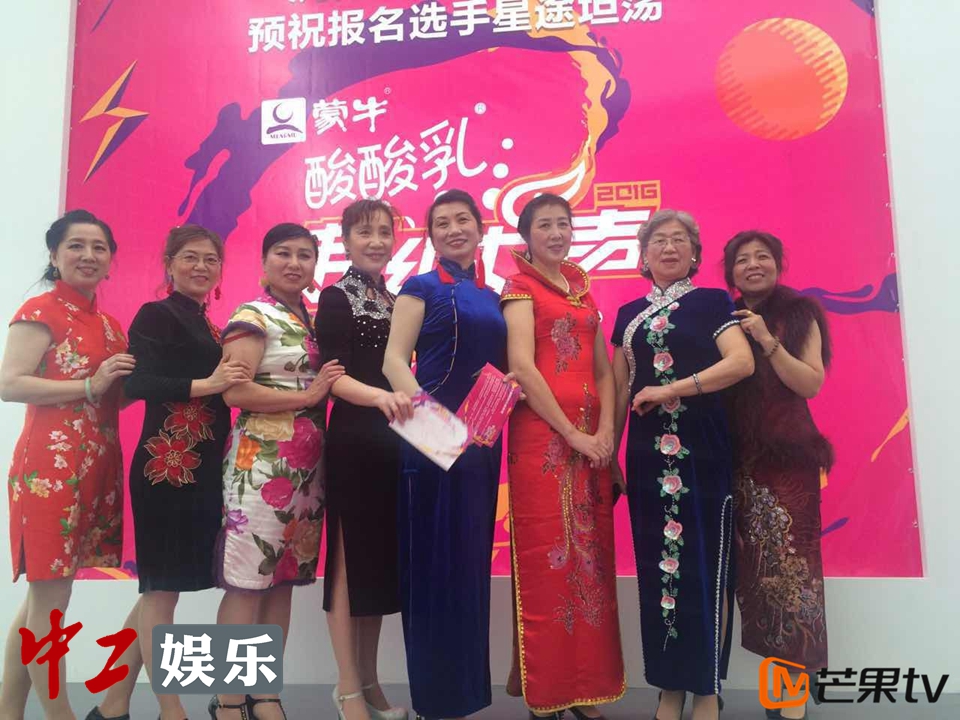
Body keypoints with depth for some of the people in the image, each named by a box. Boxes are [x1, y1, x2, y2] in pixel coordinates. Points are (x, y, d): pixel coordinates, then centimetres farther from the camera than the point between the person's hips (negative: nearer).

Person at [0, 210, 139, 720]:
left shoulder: (108, 324, 16)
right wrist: (90, 386, -18)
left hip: (97, 467, 8)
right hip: (49, 465, -7)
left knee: (46, 593, 14)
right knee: (50, 595, 0)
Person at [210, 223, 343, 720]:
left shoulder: (310, 321, 16)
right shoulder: (253, 316, -5)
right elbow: (235, 390, -16)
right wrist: (308, 395, -13)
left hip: (306, 466, 7)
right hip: (261, 464, -7)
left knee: (284, 580, 11)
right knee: (247, 582, -2)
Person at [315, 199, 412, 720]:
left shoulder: (395, 300, 15)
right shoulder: (336, 298, -5)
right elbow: (334, 376, -15)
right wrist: (380, 396, -32)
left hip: (394, 444, 7)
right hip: (352, 443, -7)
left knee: (382, 559, 12)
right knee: (349, 558, 1)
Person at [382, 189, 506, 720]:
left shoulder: (491, 296, 17)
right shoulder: (422, 286, 0)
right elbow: (394, 359, -10)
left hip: (481, 441, 6)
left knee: (472, 564, 13)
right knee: (435, 564, 0)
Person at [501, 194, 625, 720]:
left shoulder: (583, 290, 18)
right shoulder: (520, 287, 0)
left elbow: (603, 369, 13)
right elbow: (522, 369, -12)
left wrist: (606, 431, -2)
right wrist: (573, 434, -13)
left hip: (592, 437, 6)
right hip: (542, 434, -6)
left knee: (591, 558, 9)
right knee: (547, 560, -1)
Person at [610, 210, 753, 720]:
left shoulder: (711, 302, 4)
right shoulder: (629, 315, 15)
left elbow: (742, 362, -12)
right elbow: (621, 389, 13)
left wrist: (670, 390, -16)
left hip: (702, 450, -3)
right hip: (648, 452, 4)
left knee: (704, 565, 0)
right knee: (655, 565, 7)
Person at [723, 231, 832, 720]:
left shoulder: (798, 315, 4)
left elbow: (810, 384, -8)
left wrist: (767, 341, -15)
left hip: (788, 457, -2)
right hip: (733, 457, 2)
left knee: (789, 564, -4)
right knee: (744, 564, 3)